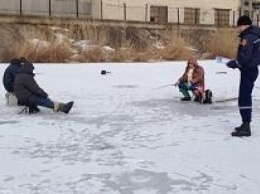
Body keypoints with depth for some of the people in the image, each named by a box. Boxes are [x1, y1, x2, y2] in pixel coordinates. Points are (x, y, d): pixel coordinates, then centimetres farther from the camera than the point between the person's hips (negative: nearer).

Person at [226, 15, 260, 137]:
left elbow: (244, 57, -24)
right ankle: (246, 124, 25)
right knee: (246, 97, 16)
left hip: (248, 70, -10)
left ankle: (246, 127, -9)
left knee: (244, 98, -10)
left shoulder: (248, 37, -17)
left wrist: (234, 64, -10)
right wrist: (236, 63, 11)